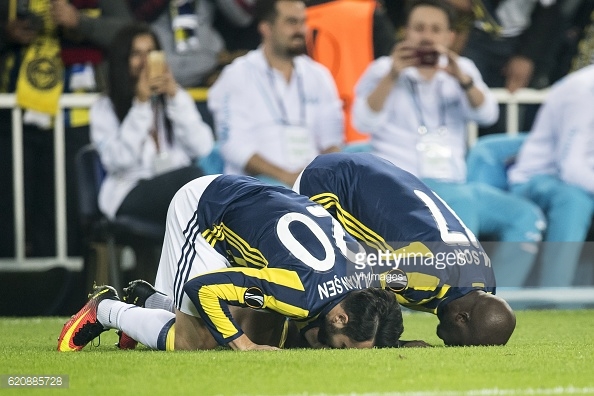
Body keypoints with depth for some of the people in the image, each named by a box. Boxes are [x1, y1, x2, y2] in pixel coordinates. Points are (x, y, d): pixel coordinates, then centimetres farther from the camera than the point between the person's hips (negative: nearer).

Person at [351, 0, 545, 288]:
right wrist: (392, 76, -20)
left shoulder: (462, 70, 16)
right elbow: (364, 122, -9)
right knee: (463, 203, -35)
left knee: (527, 216, -16)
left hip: (455, 186, 5)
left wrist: (462, 79, -19)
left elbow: (487, 114, -1)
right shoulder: (383, 70, 8)